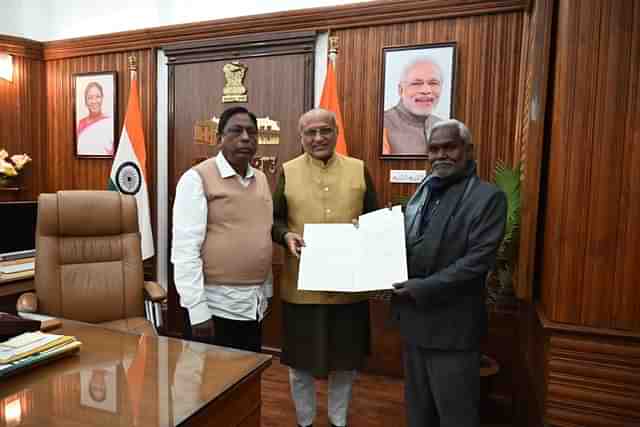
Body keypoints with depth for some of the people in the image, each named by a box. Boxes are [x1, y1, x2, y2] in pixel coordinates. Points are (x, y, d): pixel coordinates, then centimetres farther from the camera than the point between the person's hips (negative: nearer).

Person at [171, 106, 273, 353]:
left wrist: (265, 293, 13)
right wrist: (197, 309, -17)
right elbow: (185, 248, -15)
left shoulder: (261, 179, 9)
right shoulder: (197, 178, -11)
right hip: (217, 305, -6)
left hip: (255, 305, 6)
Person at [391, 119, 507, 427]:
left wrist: (422, 289, -22)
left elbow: (477, 261, -20)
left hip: (451, 326, -6)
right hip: (414, 319, 7)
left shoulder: (488, 197, -12)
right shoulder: (423, 192, 11)